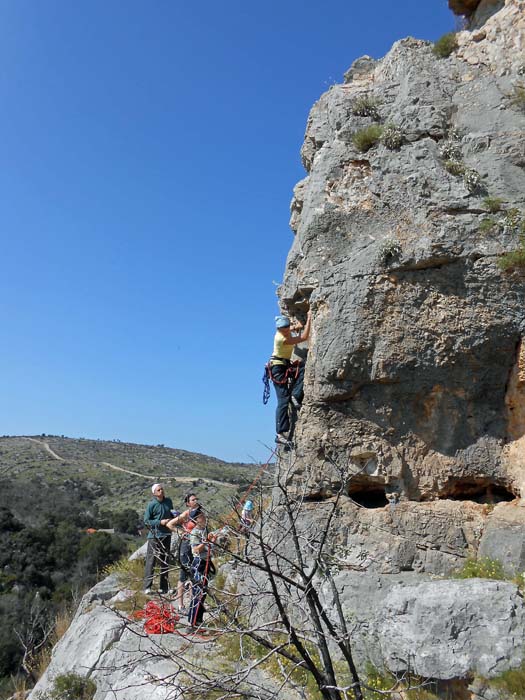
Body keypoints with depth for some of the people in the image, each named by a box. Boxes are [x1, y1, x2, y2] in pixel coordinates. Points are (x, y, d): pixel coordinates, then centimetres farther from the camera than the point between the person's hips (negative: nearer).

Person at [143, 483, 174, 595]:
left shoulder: (168, 501, 5)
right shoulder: (151, 504, -11)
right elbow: (146, 521, -9)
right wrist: (160, 522, -18)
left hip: (166, 535, 5)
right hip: (154, 536, -5)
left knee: (165, 561, 10)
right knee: (151, 560, -4)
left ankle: (163, 586, 20)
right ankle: (147, 587, 4)